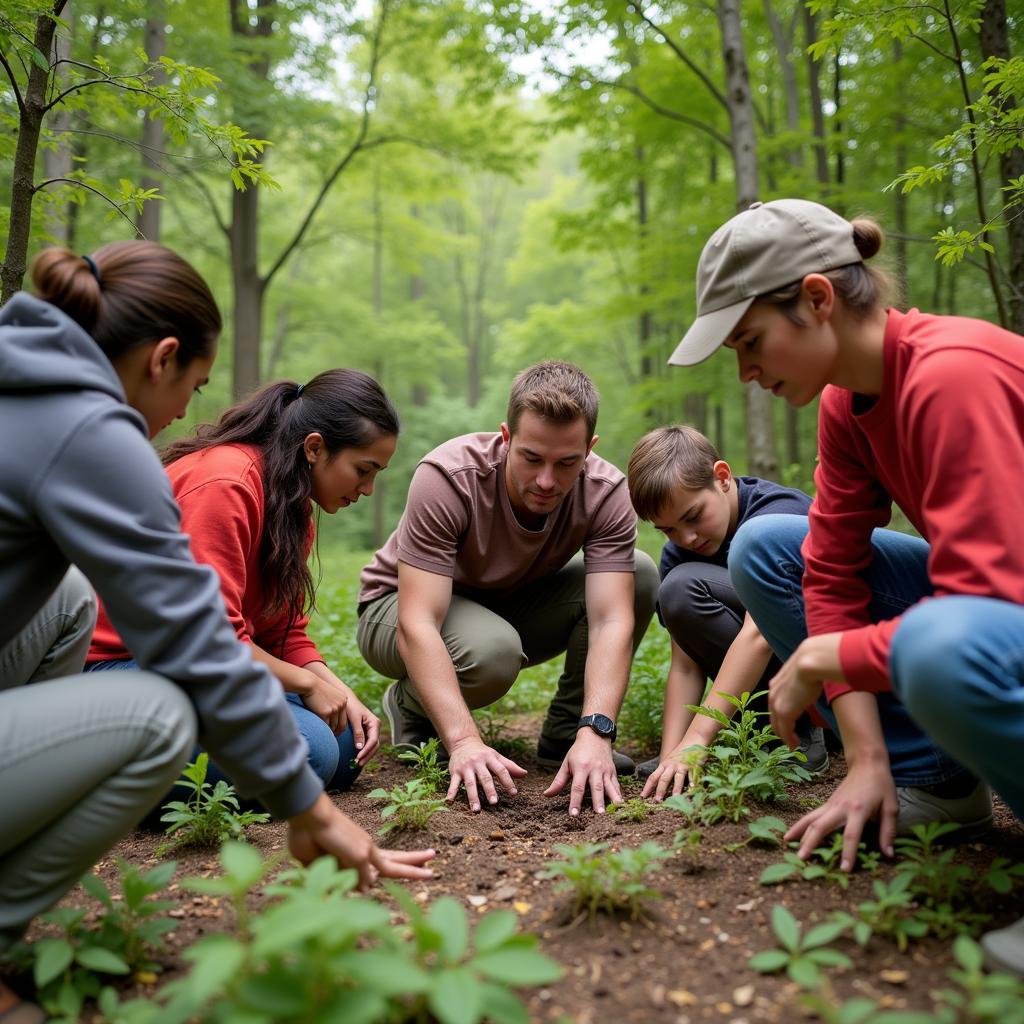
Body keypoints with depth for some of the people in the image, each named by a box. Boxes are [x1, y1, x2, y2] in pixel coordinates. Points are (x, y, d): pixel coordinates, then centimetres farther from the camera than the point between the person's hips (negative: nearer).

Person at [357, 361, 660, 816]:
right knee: (491, 649, -39)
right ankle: (411, 707, -3)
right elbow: (417, 624, -38)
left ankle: (566, 734, -5)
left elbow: (611, 620, -29)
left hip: (512, 605, 4)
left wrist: (595, 731, -44)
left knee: (639, 575, -17)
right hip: (398, 605, -4)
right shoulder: (447, 476, -33)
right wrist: (464, 742, -48)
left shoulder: (606, 493, -23)